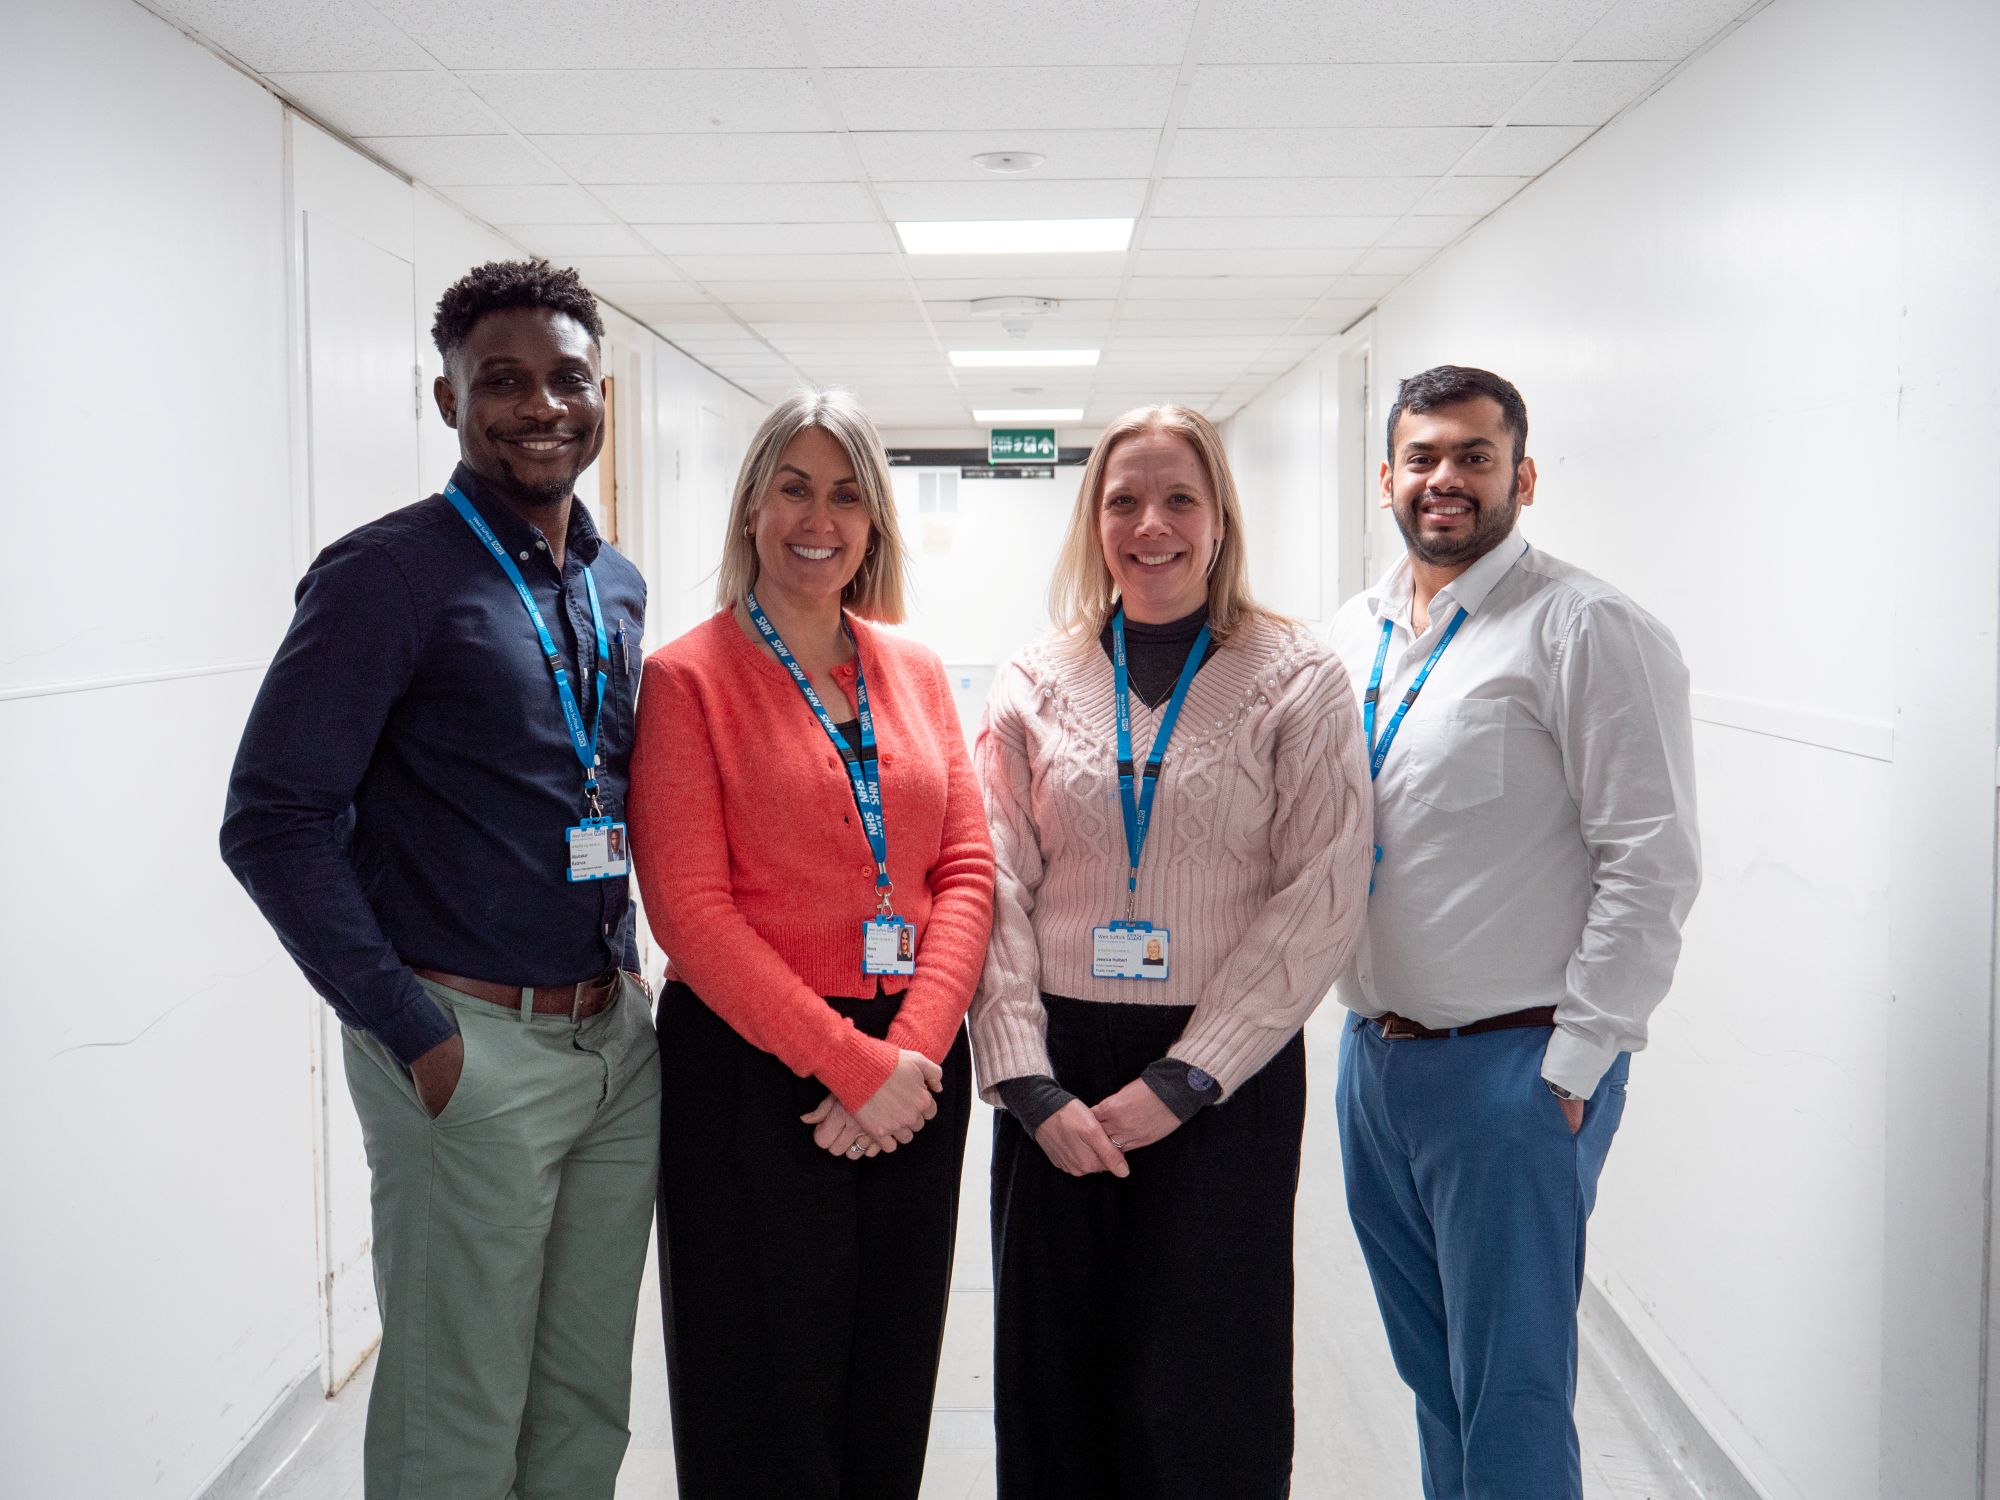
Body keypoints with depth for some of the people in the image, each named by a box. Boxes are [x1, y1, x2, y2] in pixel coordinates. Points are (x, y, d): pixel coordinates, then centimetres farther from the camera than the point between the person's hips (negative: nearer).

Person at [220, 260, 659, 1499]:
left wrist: (628, 976, 10)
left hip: (618, 1040, 6)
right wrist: (411, 1030, -15)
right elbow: (273, 823, -14)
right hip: (471, 1047, -6)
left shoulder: (618, 586, 11)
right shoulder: (389, 575, -10)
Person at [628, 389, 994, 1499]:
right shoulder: (686, 678, -6)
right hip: (754, 1074, -4)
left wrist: (914, 1046, -9)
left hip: (915, 1068, 5)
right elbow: (691, 908, -12)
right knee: (767, 1405, 8)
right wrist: (852, 1064, -16)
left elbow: (966, 868, 5)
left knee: (891, 1395, 15)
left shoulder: (914, 670, 9)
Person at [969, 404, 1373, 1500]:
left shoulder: (1298, 682, 0)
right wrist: (1030, 1084, -8)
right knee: (1055, 1377, 9)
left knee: (1201, 1405, 3)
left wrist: (1180, 1079, -11)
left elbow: (1321, 904, -6)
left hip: (1227, 1078, -2)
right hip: (1055, 1072, 2)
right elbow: (996, 895, 2)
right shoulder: (1034, 684, 6)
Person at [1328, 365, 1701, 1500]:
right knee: (1430, 1370, 19)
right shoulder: (1352, 636, 11)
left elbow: (1651, 865, -15)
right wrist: (1363, 1028, 11)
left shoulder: (1587, 631, -11)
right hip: (1374, 1055, 7)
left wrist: (1572, 1066, -15)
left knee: (1510, 1393, 3)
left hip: (1514, 1067, -7)